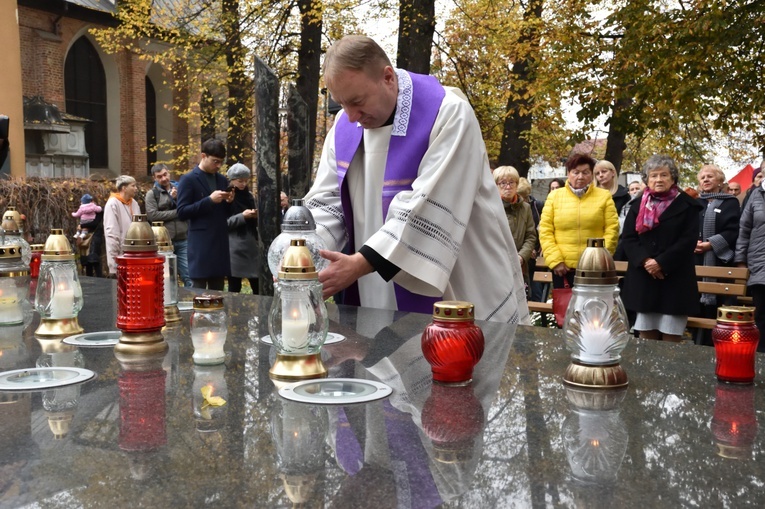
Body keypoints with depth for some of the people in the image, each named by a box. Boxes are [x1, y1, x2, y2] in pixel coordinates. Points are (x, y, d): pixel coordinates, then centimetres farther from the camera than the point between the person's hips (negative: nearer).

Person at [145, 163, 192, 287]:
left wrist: (176, 199, -10)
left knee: (189, 277, 0)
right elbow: (152, 215, -10)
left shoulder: (179, 190, 12)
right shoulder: (152, 194, 4)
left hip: (183, 240, 2)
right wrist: (177, 212, -7)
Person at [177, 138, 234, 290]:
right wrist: (209, 200, -18)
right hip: (200, 245, -6)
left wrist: (229, 202, -1)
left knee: (217, 292, 9)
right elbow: (182, 213, -11)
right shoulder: (189, 179, -4)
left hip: (221, 243, 6)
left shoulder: (222, 180, 15)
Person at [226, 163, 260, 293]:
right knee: (234, 289, -1)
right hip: (234, 249, -5)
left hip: (252, 246, 5)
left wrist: (257, 216, -2)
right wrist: (242, 216, -16)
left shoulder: (249, 196, 14)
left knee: (258, 288, 3)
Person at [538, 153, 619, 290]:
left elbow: (612, 230, 1)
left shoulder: (604, 196, 7)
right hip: (563, 268, 1)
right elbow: (545, 232, 2)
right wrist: (555, 260, -7)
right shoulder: (554, 196, 7)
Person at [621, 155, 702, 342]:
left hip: (675, 279, -3)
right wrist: (645, 261, -13)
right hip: (642, 278, 3)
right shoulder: (638, 205, 12)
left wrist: (661, 263, -16)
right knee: (646, 339, 7)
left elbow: (688, 240, -6)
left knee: (670, 340, -1)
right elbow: (628, 238, 4)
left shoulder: (686, 205, 3)